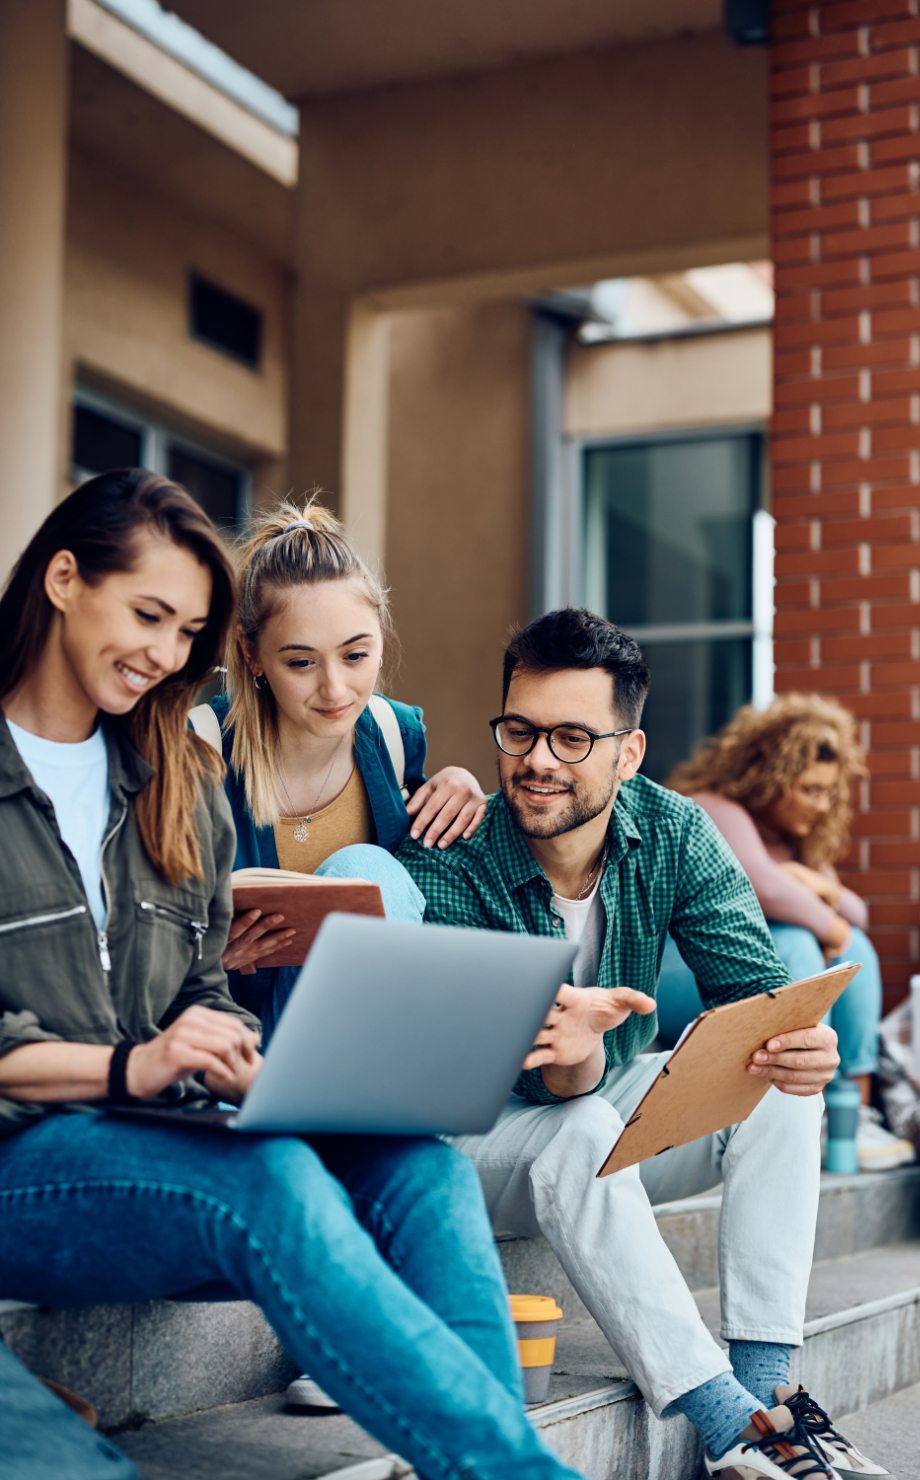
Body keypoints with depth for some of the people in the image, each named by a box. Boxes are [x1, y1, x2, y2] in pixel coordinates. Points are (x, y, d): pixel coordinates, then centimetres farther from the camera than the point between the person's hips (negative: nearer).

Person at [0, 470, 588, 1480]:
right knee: (271, 1180, -35)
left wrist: (237, 1063, -3)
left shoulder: (181, 782, 18)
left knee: (422, 1171, -23)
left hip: (159, 1136, 6)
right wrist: (127, 1067, -19)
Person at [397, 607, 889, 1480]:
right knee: (582, 1135, -36)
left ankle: (763, 1383, -20)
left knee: (781, 1087, -18)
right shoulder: (447, 868, -24)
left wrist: (799, 1040, -41)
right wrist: (573, 1053, -55)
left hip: (611, 1114, 5)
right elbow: (555, 1086, -30)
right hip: (475, 1134, -5)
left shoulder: (673, 835, -11)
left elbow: (756, 988, -16)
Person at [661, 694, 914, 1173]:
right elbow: (765, 888, -31)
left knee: (855, 949, -1)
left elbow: (856, 914, 14)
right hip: (671, 973, -9)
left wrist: (822, 886, -8)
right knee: (792, 944, -29)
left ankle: (856, 1110, -12)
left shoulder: (790, 836, 16)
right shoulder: (714, 812, -12)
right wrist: (830, 927, -15)